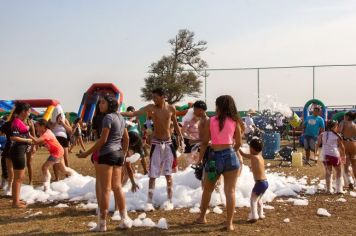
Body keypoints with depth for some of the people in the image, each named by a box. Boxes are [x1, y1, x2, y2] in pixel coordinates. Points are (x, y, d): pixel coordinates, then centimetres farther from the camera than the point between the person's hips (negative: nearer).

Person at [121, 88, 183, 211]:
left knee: (168, 174, 7)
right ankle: (149, 202, 4)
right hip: (156, 143, -1)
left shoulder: (171, 108, -3)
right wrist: (118, 113, -30)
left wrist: (180, 135, 13)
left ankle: (169, 201, 16)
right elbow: (134, 113, -18)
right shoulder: (151, 108, -8)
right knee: (152, 174, -1)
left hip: (168, 143, 1)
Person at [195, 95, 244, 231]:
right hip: (230, 156, 0)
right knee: (230, 191, 3)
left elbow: (204, 142, 1)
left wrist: (200, 158, 10)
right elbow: (238, 143, 7)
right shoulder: (235, 121, 1)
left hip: (214, 157, 0)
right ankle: (229, 223, 5)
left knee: (207, 190, 18)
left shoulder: (210, 121, 0)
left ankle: (202, 217, 31)